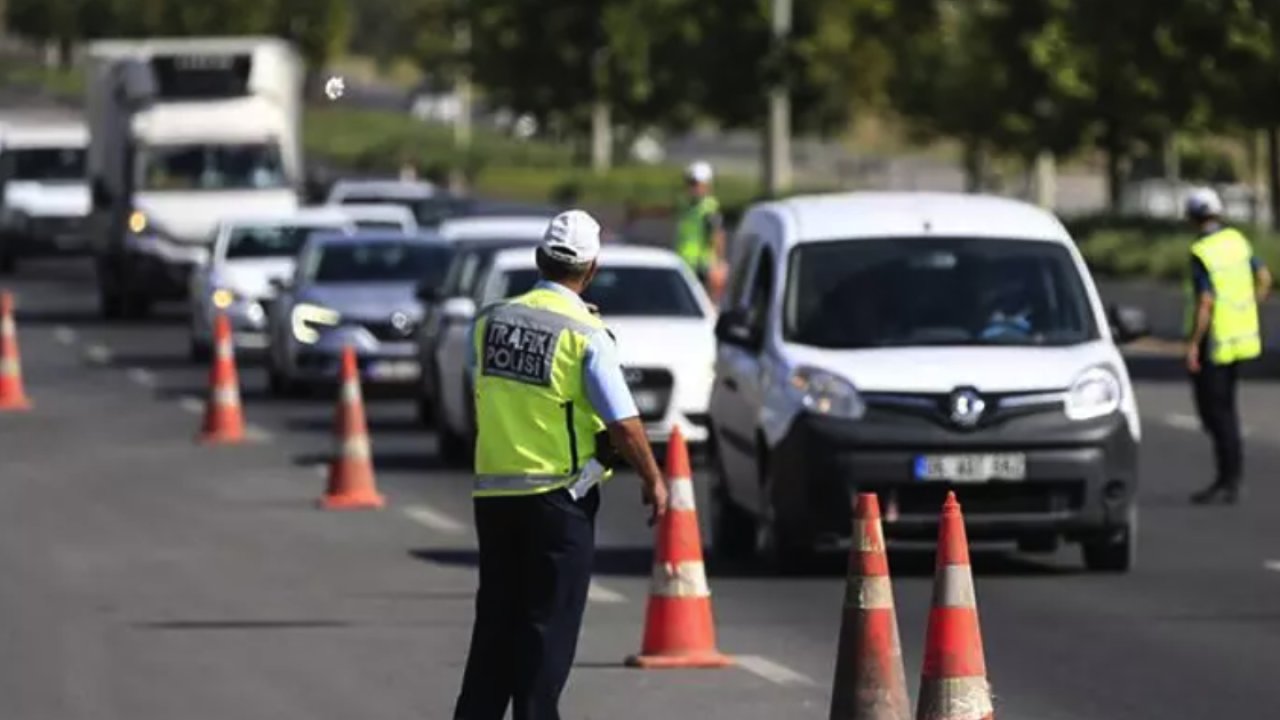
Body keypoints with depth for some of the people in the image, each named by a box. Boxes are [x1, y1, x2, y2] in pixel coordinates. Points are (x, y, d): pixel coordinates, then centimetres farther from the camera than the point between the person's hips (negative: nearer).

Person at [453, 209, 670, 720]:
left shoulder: (489, 321, 2)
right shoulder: (585, 335, -13)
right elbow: (624, 425, -12)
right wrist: (653, 481, 2)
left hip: (492, 492, 5)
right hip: (558, 496, -5)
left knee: (496, 616, 14)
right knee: (550, 621, 1)